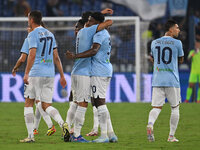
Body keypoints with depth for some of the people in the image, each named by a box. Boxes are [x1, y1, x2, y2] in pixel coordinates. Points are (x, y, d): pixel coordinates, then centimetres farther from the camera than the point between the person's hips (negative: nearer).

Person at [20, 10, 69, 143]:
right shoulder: (49, 34, 15)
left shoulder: (33, 35, -6)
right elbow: (56, 57, 15)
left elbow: (32, 55, -17)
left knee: (28, 104, 7)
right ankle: (63, 124, -20)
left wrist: (26, 73, -18)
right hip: (50, 74, 6)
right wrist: (62, 76, 16)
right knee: (46, 106, 7)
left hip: (36, 73, -6)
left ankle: (30, 136, 1)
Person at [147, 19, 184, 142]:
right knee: (175, 108, 11)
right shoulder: (177, 43, -4)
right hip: (172, 81, -3)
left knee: (156, 107, 2)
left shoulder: (154, 43, 9)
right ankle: (172, 136, 9)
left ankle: (150, 124, -29)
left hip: (157, 81, 3)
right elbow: (181, 60, 10)